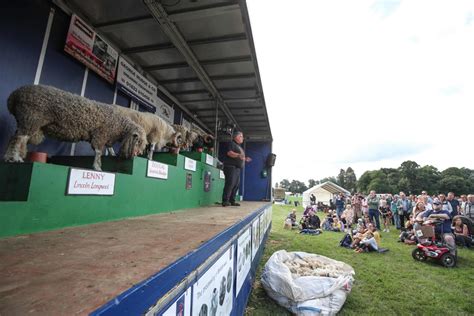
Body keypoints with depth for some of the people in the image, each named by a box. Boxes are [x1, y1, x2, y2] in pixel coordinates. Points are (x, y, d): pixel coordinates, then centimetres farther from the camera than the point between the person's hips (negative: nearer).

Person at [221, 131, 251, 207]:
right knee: (230, 183, -15)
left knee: (236, 185, 7)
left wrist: (245, 159, 18)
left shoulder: (239, 146, 27)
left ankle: (232, 201, 13)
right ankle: (225, 201, -13)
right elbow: (229, 153, -18)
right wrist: (238, 155, -30)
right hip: (231, 167, -10)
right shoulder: (231, 144, -1)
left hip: (237, 168, 10)